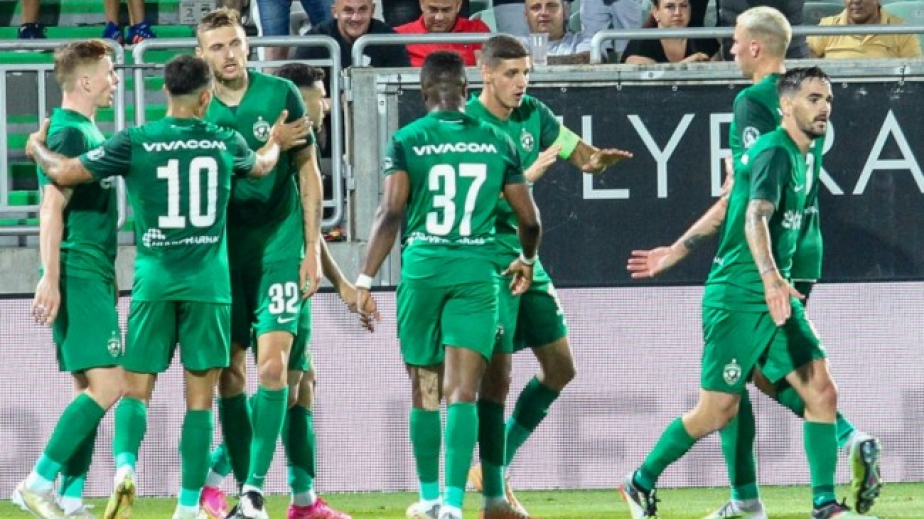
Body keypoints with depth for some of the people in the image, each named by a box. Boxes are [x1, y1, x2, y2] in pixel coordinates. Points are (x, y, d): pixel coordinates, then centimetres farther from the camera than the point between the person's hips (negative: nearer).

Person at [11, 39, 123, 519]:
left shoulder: (87, 132, 17)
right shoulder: (69, 133, -13)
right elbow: (52, 210, -19)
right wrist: (50, 279, -24)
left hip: (94, 279, 10)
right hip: (78, 277, -10)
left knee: (89, 390, 8)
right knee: (106, 385, -14)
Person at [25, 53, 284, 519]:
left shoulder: (135, 143, -4)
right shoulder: (225, 144, 3)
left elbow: (63, 174, -2)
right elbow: (262, 165, 27)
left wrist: (37, 147, 20)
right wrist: (274, 144, 50)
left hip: (154, 279, -1)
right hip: (208, 283, 1)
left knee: (136, 389, 6)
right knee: (199, 399, 4)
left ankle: (125, 466, -21)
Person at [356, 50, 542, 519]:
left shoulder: (407, 140, 0)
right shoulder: (496, 142, 6)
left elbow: (390, 213, -8)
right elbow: (529, 219, 11)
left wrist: (365, 280, -6)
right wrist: (527, 260, 31)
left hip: (421, 269, 0)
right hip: (477, 270, 0)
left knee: (425, 392, 12)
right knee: (463, 390, -5)